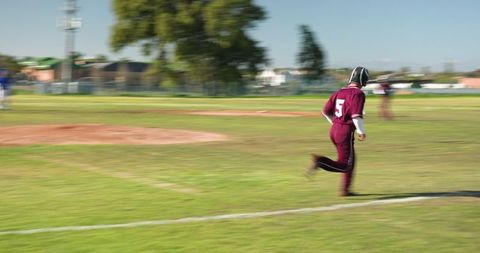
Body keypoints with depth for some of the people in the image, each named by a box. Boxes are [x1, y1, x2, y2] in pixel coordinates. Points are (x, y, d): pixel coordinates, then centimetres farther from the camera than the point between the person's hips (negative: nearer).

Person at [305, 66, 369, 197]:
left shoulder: (339, 92, 10)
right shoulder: (358, 93, -12)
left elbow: (326, 111, 12)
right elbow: (356, 115, -22)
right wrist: (361, 132, -10)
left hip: (334, 130, 8)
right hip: (346, 132, -8)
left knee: (350, 162, 21)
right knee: (345, 165, -1)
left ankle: (345, 190, 23)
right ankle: (320, 161, -20)